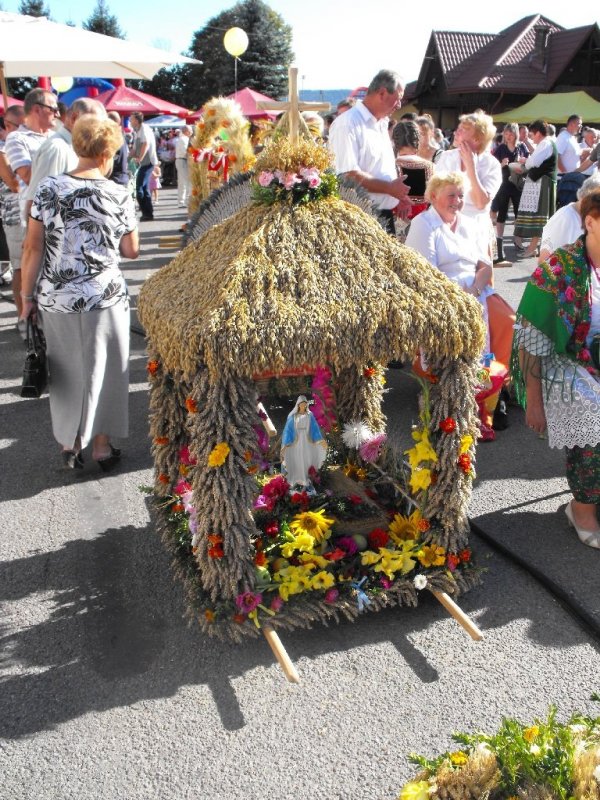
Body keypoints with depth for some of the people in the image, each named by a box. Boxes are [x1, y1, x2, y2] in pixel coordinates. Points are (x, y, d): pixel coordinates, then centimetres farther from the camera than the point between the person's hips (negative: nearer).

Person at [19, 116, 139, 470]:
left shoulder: (48, 189, -2)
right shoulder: (119, 195, -5)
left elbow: (33, 247, -3)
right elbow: (132, 251, 2)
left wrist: (28, 295, 5)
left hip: (56, 298, 2)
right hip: (104, 297, -2)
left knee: (66, 370, 16)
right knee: (102, 370, 12)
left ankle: (70, 443, 26)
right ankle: (101, 444, 22)